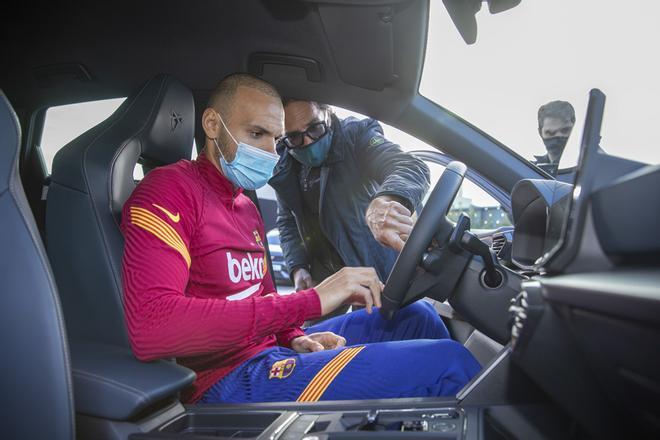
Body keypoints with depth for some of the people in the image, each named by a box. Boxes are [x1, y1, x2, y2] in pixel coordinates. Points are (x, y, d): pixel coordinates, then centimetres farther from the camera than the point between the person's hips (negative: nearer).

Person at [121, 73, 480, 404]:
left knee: (416, 317, 10)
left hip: (269, 352, 9)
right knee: (446, 361, -15)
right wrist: (310, 301, -28)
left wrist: (295, 338, -4)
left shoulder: (245, 207, 19)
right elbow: (149, 329, -27)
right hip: (230, 379, -9)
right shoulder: (170, 190, -11)